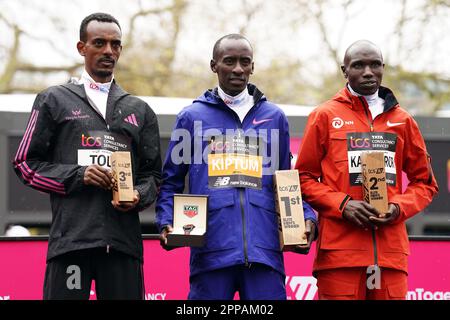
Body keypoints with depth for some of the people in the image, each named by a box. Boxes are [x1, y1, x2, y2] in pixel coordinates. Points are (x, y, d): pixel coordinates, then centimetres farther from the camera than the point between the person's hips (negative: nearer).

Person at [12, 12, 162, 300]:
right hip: (70, 239, -3)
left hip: (123, 241, 3)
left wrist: (139, 197, -3)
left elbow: (153, 173, 20)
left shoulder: (139, 110, 21)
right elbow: (26, 163, 8)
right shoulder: (54, 100, 12)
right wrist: (77, 176, -7)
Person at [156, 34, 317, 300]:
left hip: (265, 249, 1)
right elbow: (171, 182, 13)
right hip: (211, 249, -1)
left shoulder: (274, 117, 16)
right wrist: (167, 223, -3)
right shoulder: (192, 117, 12)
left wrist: (306, 218, 2)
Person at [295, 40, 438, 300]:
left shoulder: (402, 120, 15)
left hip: (391, 248, 3)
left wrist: (399, 208, -1)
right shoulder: (325, 116, 8)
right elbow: (304, 178, 7)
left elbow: (424, 182, 19)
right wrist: (342, 205, -9)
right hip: (340, 247, -2)